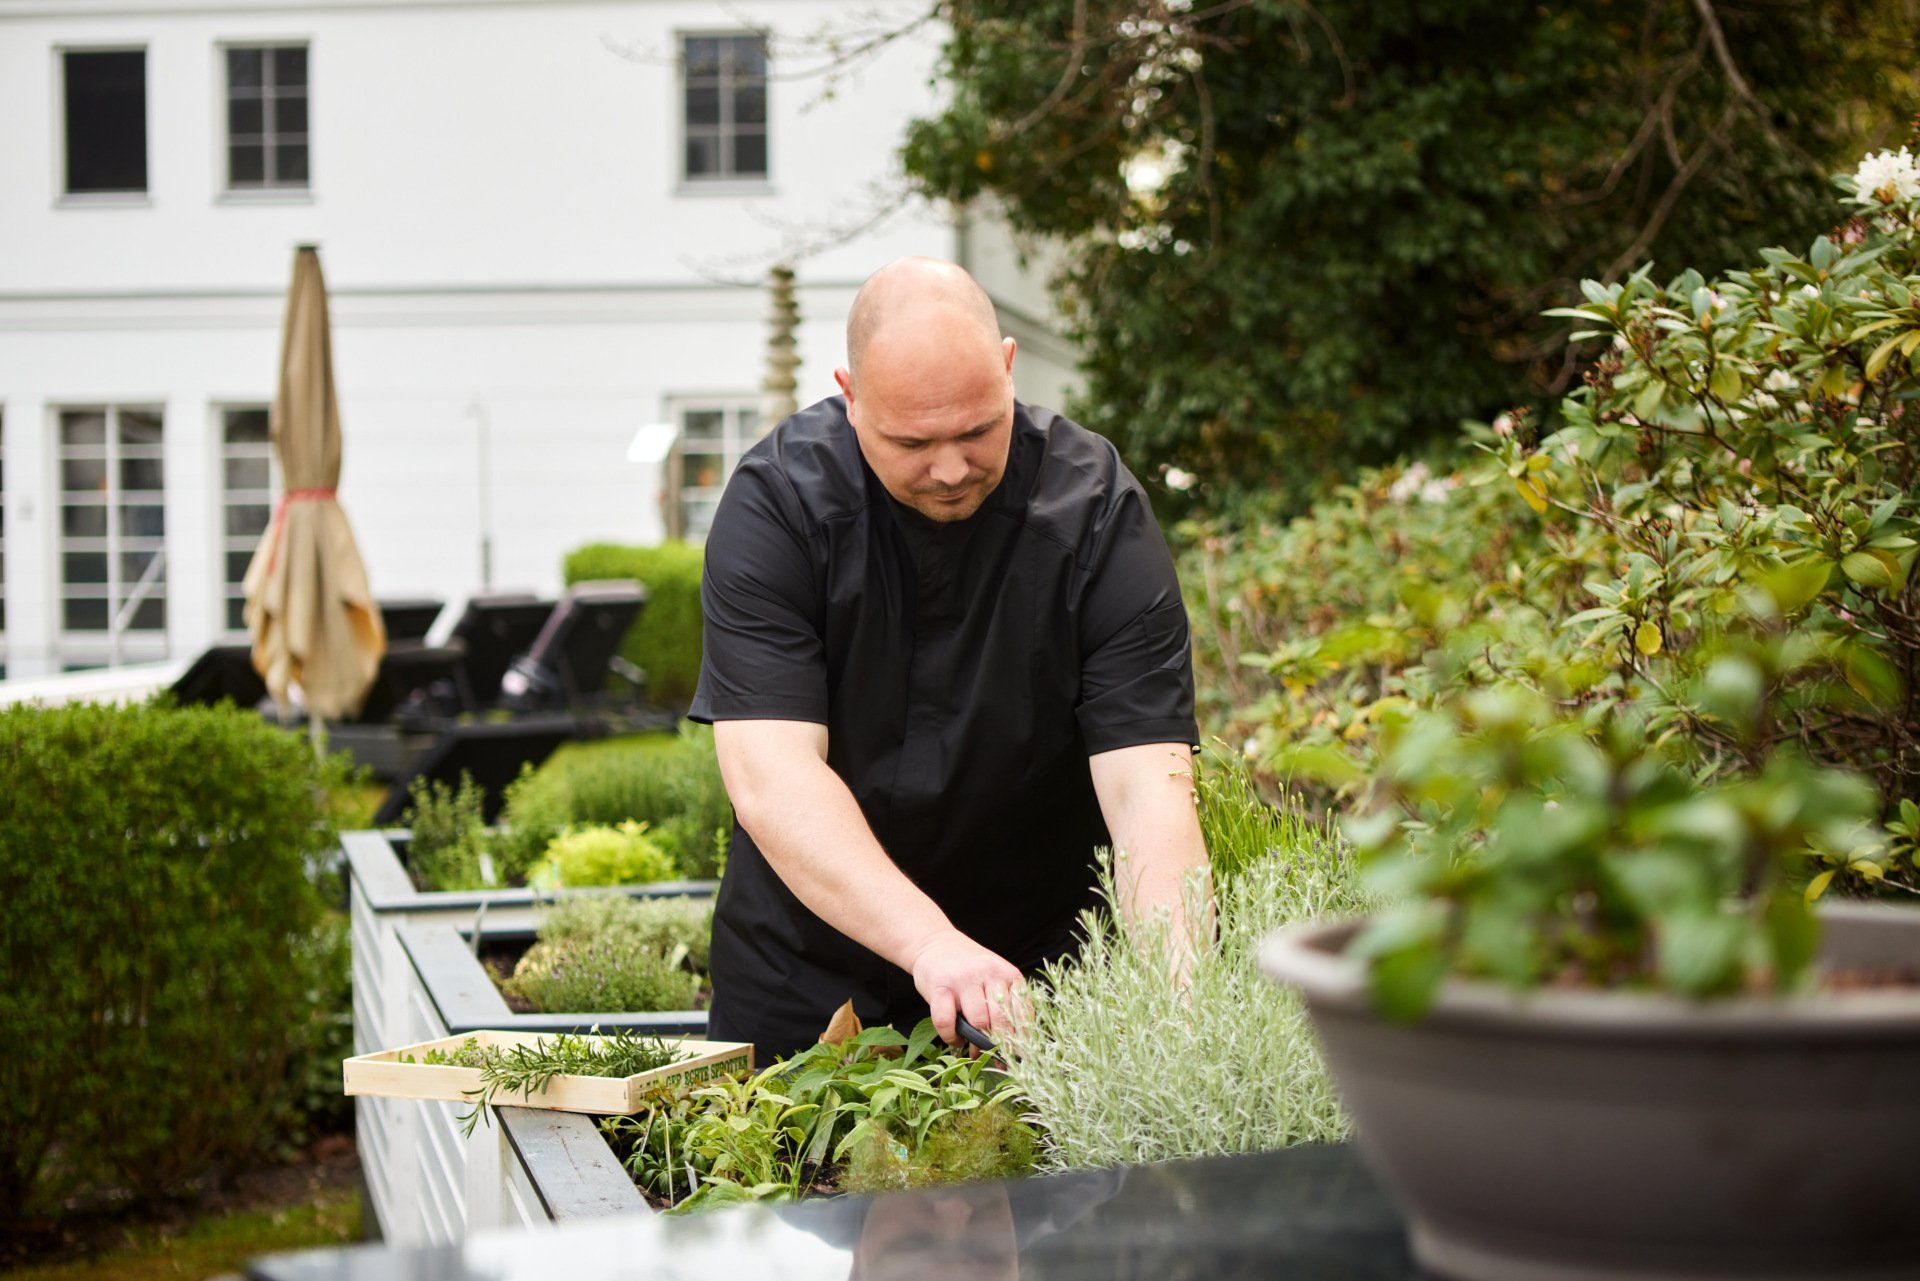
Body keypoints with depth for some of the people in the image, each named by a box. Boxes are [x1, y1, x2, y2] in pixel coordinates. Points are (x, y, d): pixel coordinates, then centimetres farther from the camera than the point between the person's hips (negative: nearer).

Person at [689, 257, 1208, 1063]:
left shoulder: (1096, 509, -16)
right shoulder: (777, 501, -17)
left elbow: (1146, 784, -23)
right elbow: (770, 779, -27)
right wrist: (929, 941, -41)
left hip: (1037, 965, 0)